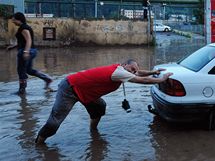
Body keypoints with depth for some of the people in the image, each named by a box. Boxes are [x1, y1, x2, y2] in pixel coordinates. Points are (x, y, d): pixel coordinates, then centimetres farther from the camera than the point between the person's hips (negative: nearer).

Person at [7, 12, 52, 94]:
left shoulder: (23, 28, -13)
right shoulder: (25, 27, 17)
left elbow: (29, 40, -24)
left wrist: (26, 51, -34)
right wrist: (13, 46, 23)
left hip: (25, 51, -10)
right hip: (32, 50, 10)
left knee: (21, 70, 2)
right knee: (29, 70, 18)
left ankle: (22, 89, 10)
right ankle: (47, 78, 11)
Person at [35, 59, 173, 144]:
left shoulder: (119, 69, 4)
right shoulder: (118, 72, -22)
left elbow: (139, 73, 23)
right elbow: (142, 80, -18)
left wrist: (154, 72, 17)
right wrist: (162, 79, -8)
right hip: (69, 89, -9)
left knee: (100, 107, 10)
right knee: (55, 121, -10)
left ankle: (93, 131, 25)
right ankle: (39, 144, 2)